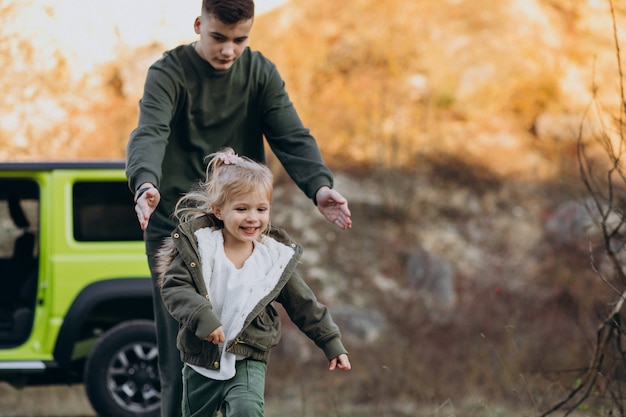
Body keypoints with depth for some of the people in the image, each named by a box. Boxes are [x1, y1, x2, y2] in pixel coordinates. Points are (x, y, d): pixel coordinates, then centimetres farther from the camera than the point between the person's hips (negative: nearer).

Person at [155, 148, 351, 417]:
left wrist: (332, 344, 6)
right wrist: (202, 316, -30)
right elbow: (173, 287, -15)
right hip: (202, 359, 1)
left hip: (248, 361, -1)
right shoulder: (199, 244, -8)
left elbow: (304, 305, 6)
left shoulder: (275, 257, -2)